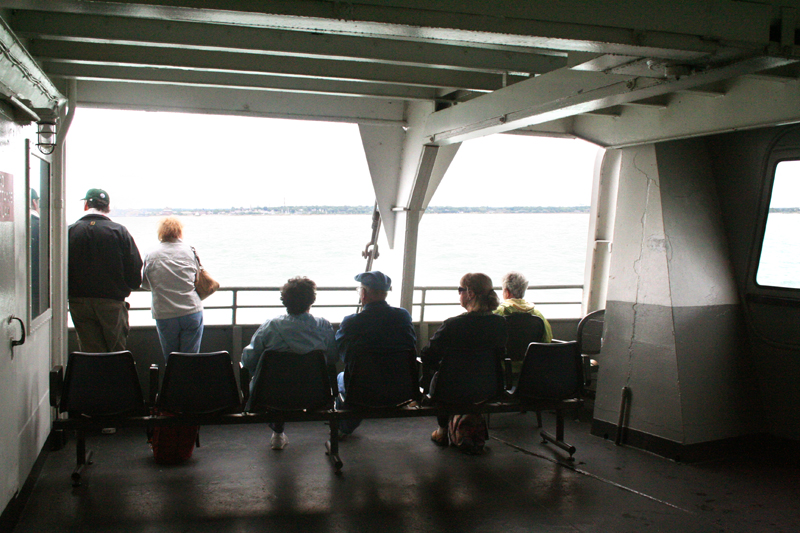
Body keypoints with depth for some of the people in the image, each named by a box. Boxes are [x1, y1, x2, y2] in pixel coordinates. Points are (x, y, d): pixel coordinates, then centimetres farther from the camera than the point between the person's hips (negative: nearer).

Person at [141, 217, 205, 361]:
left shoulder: (151, 256, 1)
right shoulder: (190, 251, 2)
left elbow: (145, 284, 12)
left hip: (164, 316, 0)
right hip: (192, 312, 0)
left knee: (170, 360, 12)